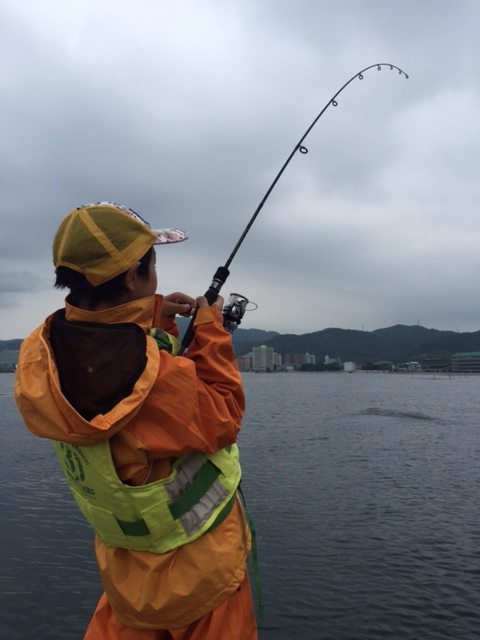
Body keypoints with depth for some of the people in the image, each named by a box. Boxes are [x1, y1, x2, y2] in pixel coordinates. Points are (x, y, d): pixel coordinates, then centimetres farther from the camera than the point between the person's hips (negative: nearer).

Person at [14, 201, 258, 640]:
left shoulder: (40, 355, -17)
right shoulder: (159, 379, -38)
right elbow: (224, 422, -20)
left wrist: (152, 316, -5)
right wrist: (210, 329, -14)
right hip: (199, 564, -5)